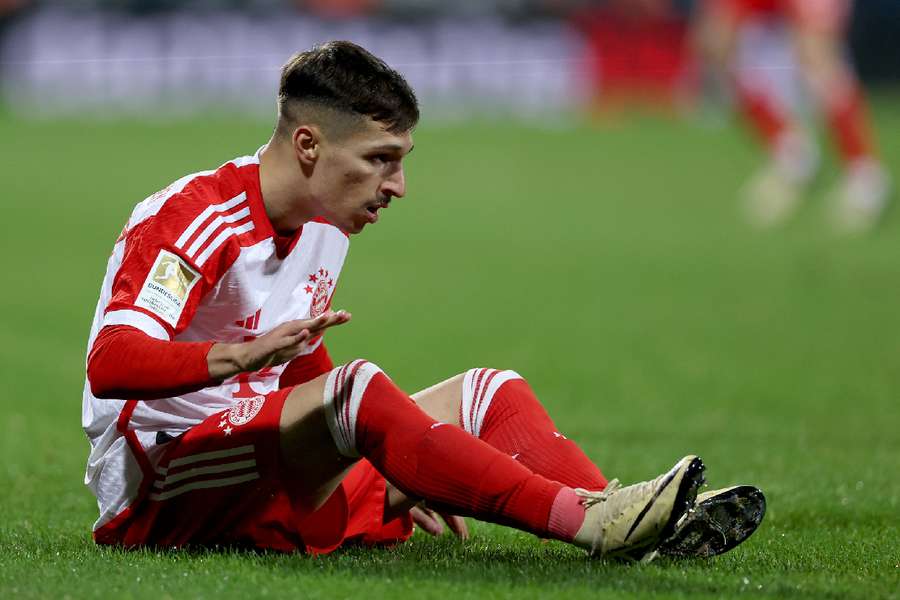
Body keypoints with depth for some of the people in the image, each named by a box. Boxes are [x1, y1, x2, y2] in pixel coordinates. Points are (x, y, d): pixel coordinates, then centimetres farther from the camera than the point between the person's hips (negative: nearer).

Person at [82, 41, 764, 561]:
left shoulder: (323, 230, 12)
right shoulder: (194, 217, -14)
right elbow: (110, 365, -28)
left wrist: (385, 479, 12)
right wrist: (244, 355, -44)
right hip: (157, 495, -9)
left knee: (487, 393, -1)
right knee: (358, 385, -34)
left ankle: (646, 531, -27)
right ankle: (591, 522, -42)